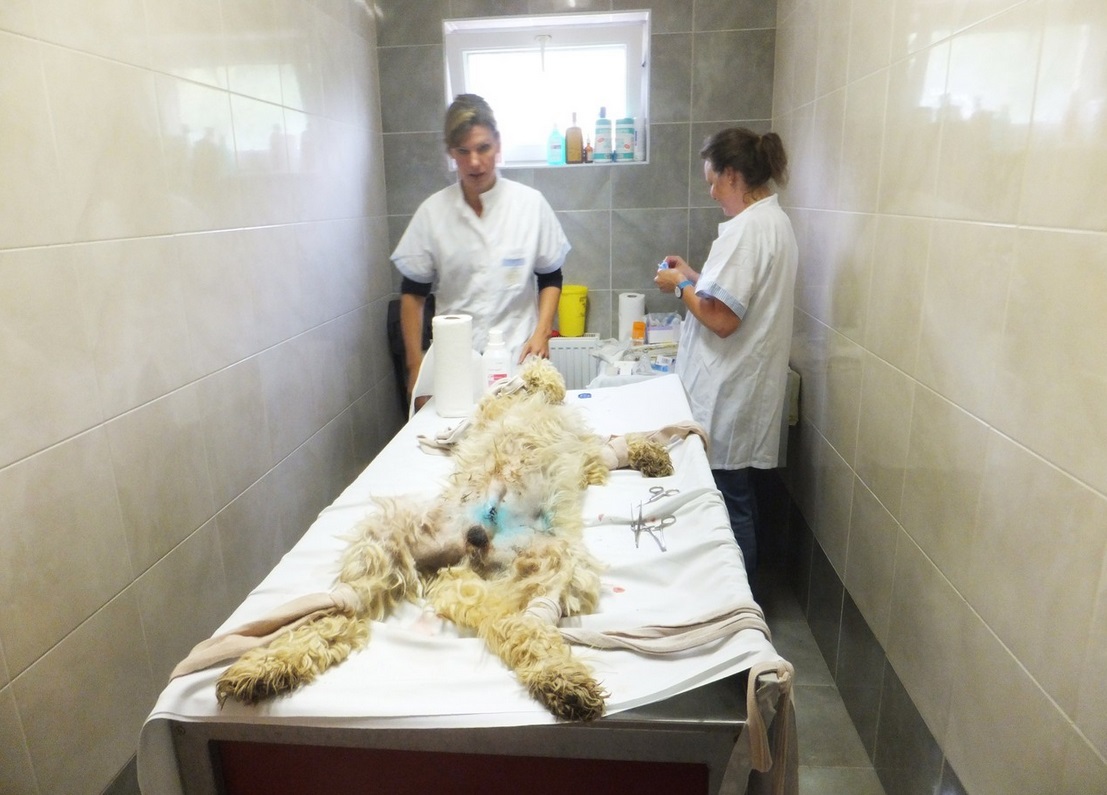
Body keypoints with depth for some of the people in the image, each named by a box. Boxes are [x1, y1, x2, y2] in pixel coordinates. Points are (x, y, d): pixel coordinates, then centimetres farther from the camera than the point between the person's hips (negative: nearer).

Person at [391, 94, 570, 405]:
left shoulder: (530, 203, -2)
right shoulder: (432, 211, 0)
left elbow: (550, 279, 7)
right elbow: (413, 293, 5)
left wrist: (541, 333, -8)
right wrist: (415, 366, 2)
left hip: (517, 361, 0)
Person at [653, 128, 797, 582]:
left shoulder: (746, 229, -19)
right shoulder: (775, 221, 13)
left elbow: (721, 318, -24)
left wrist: (681, 286, -8)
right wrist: (695, 276, 16)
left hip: (728, 392, -10)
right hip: (749, 385, 10)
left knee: (730, 499, 2)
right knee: (739, 495, 19)